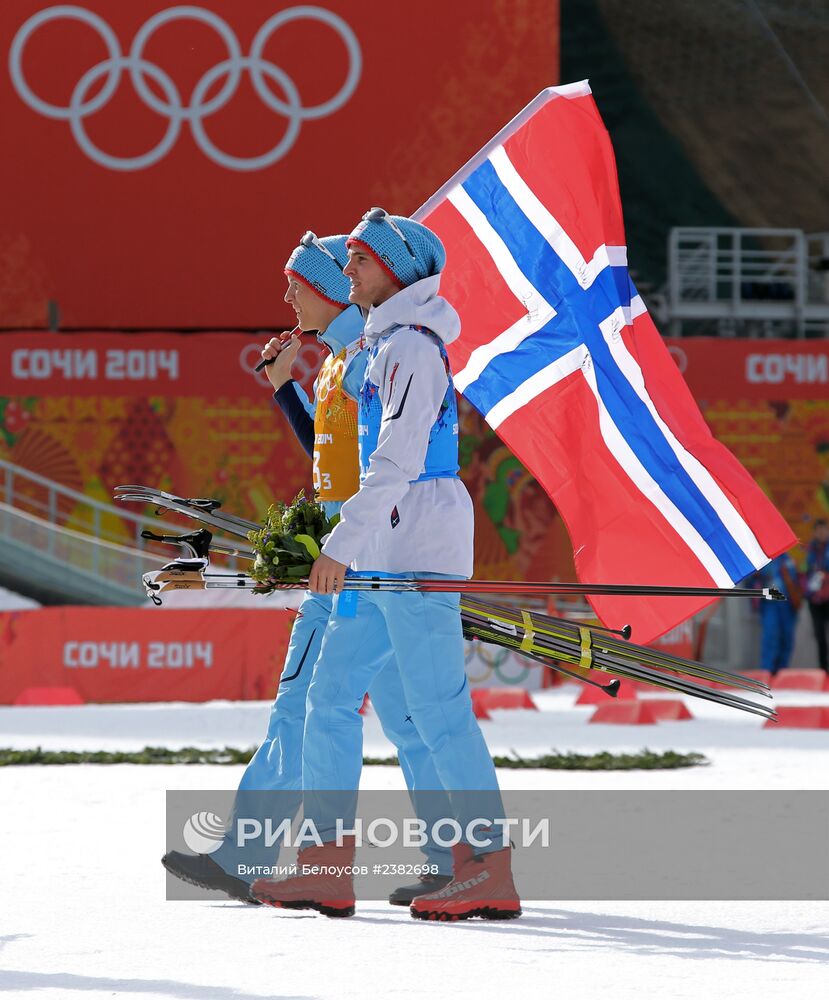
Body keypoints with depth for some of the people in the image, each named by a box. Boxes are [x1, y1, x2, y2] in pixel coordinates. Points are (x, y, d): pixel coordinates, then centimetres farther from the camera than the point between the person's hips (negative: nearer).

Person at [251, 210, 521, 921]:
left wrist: (344, 542, -26)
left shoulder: (412, 347, -13)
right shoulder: (389, 342, 18)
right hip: (385, 555, 10)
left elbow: (398, 460, -22)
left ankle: (493, 873, -8)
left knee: (439, 710, -10)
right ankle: (331, 860, 9)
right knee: (330, 695, 8)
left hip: (417, 545, -10)